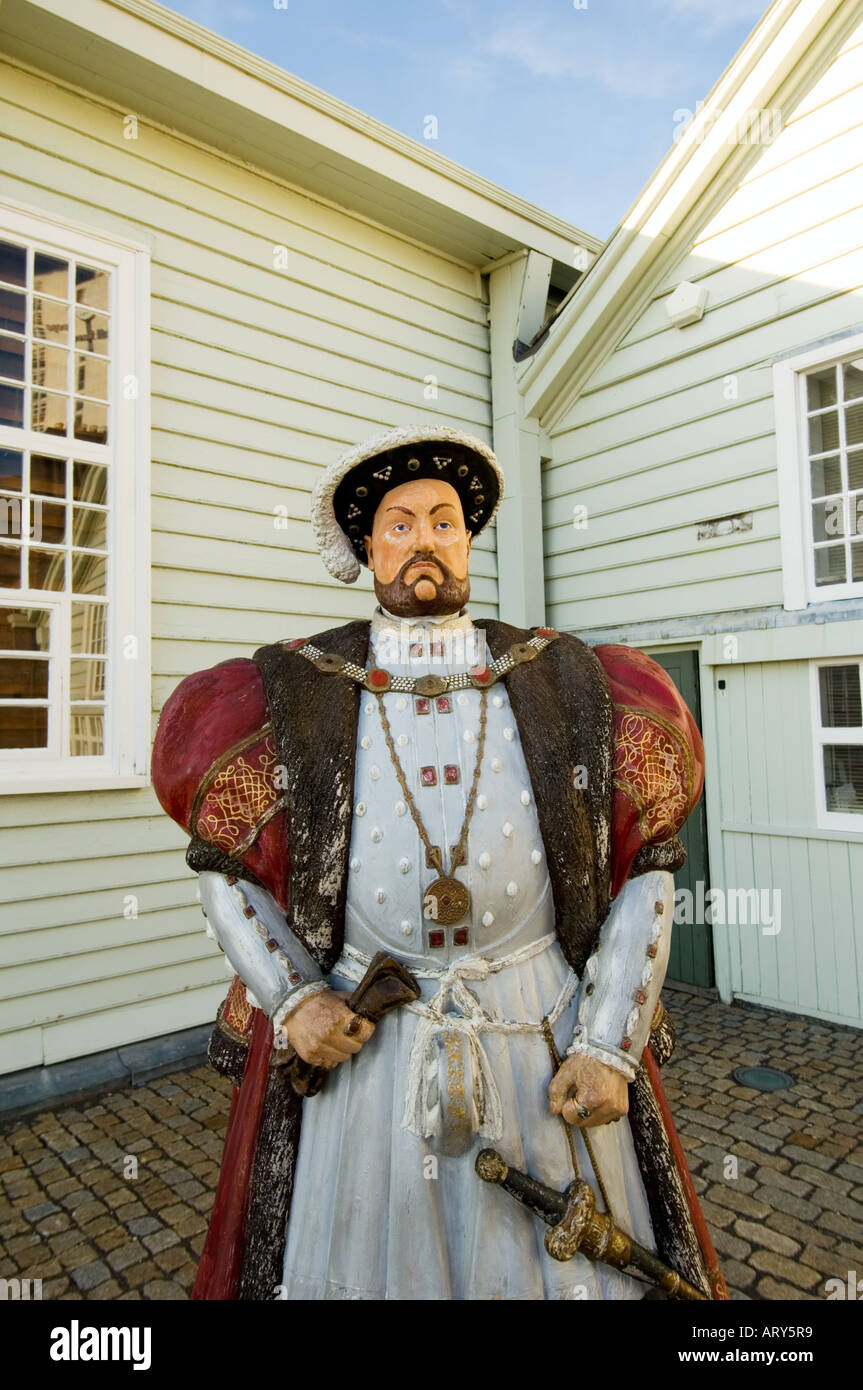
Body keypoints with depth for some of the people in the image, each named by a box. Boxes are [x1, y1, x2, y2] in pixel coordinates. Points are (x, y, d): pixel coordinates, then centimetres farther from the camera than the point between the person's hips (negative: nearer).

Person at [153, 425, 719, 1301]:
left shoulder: (563, 688, -3)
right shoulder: (301, 699, -5)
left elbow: (646, 867, 0)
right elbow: (222, 863, 5)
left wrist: (611, 1046, -7)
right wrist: (289, 998, -8)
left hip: (545, 1039, 1)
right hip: (359, 1045, 0)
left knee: (568, 1266, 16)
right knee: (366, 1261, 16)